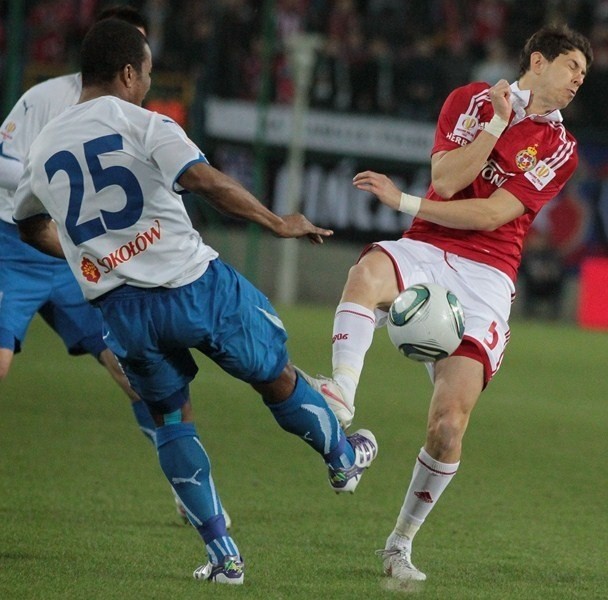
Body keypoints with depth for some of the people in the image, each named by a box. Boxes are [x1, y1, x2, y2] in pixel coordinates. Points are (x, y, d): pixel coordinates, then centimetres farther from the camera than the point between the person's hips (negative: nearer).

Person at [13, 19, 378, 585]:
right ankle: (342, 459, 40)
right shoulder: (141, 124, -7)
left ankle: (222, 554, 13)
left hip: (120, 306, 4)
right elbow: (205, 180, -22)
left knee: (170, 419, 18)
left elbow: (31, 225, 26)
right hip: (193, 283, -4)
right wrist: (278, 223, -14)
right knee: (278, 378, 19)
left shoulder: (43, 146, 10)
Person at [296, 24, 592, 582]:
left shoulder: (561, 149, 9)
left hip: (485, 279, 0)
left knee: (450, 423, -13)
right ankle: (342, 397, -57)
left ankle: (401, 543, 5)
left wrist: (405, 202, -7)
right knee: (368, 272, -39)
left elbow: (492, 214, -3)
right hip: (425, 254, 0)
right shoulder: (472, 100, 12)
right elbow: (446, 181, -4)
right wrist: (498, 123, -9)